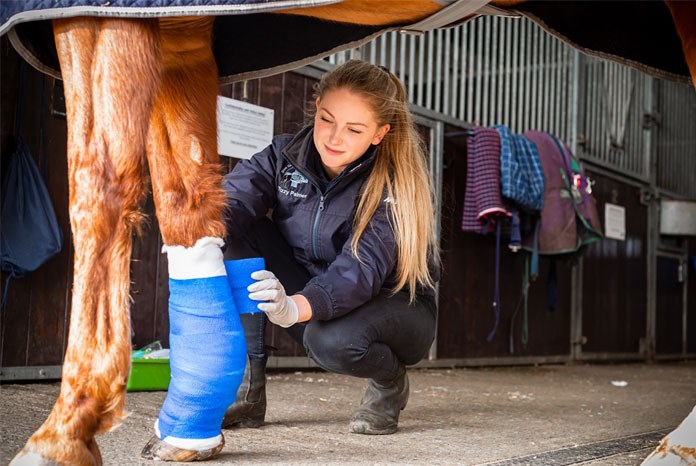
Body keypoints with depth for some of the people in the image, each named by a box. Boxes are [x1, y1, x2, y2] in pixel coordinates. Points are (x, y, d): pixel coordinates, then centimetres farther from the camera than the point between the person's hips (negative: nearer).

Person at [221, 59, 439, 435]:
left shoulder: (394, 185, -23)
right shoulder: (287, 155, -9)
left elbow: (361, 268, -36)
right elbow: (232, 199, -24)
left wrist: (296, 307, -55)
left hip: (394, 307, -4)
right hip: (311, 289, 4)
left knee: (332, 341, -39)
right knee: (239, 232, -20)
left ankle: (389, 382, -1)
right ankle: (247, 388, -13)